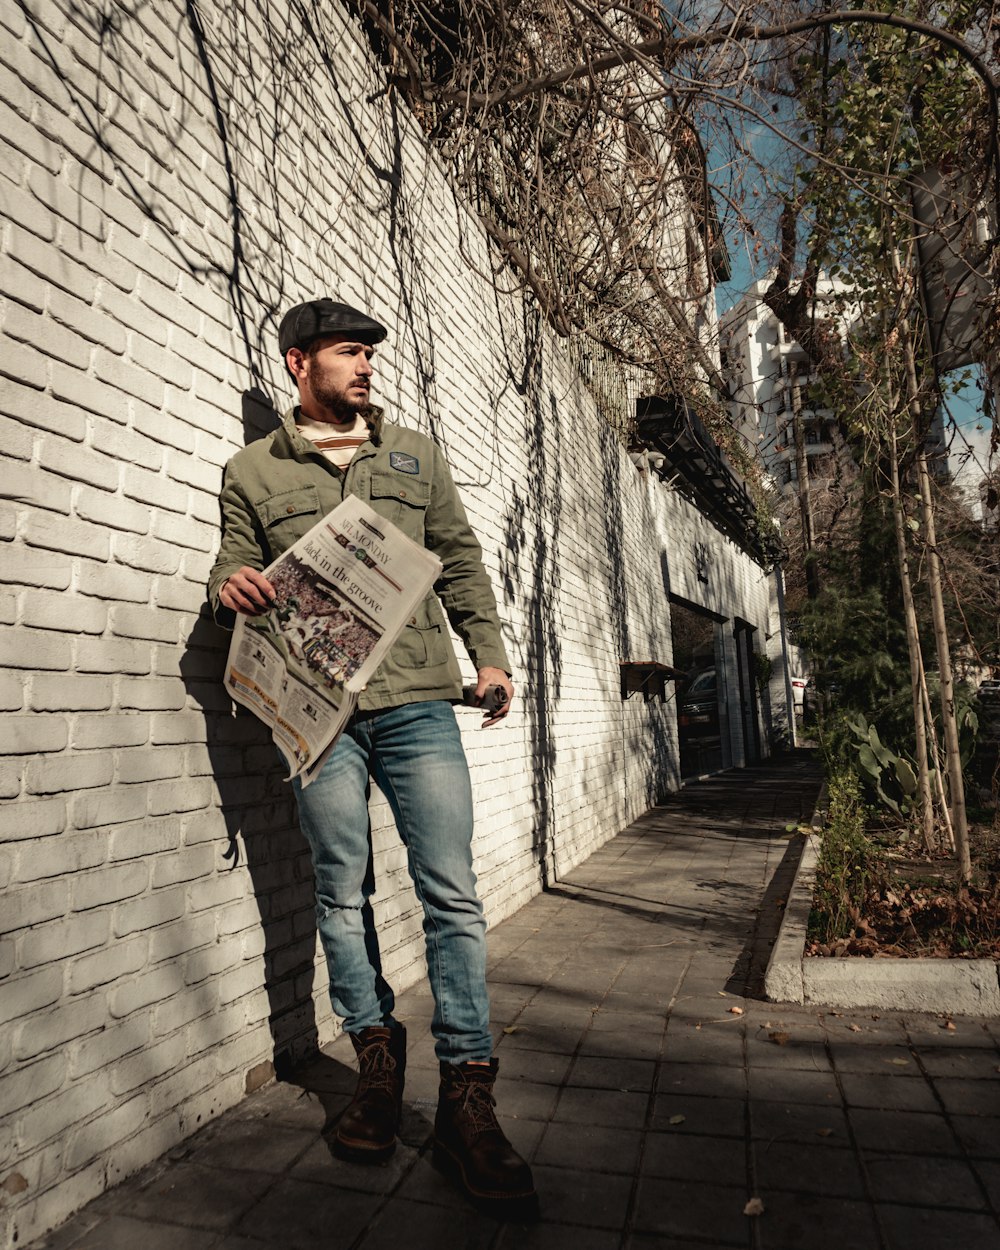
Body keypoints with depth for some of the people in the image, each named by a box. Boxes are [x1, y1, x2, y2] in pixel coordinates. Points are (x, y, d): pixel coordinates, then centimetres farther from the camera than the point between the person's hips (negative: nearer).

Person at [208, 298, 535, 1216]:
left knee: (452, 892, -3)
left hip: (417, 701, 1)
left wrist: (489, 654, 6)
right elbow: (235, 575, 13)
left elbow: (461, 563, 15)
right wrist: (230, 588, -12)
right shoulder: (253, 471, 13)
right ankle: (377, 1058, 29)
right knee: (343, 892, 9)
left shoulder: (415, 455, 17)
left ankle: (467, 1097, 9)